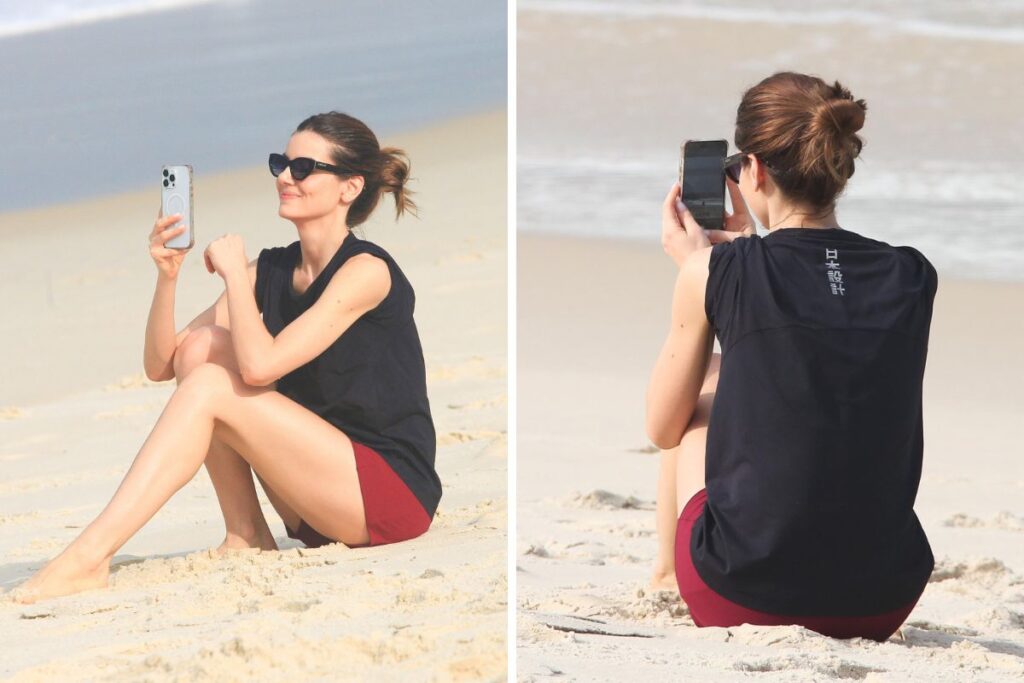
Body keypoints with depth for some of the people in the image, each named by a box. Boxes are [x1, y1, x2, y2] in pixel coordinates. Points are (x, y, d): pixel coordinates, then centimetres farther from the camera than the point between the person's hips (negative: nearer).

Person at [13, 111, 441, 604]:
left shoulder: (366, 271, -12)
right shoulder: (272, 270, 10)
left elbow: (258, 364, -24)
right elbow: (160, 365, 5)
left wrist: (234, 271, -11)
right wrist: (167, 276, -10)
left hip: (393, 493, -8)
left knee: (211, 386, -21)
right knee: (200, 345, -4)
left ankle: (89, 557, -28)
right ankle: (247, 536, -7)